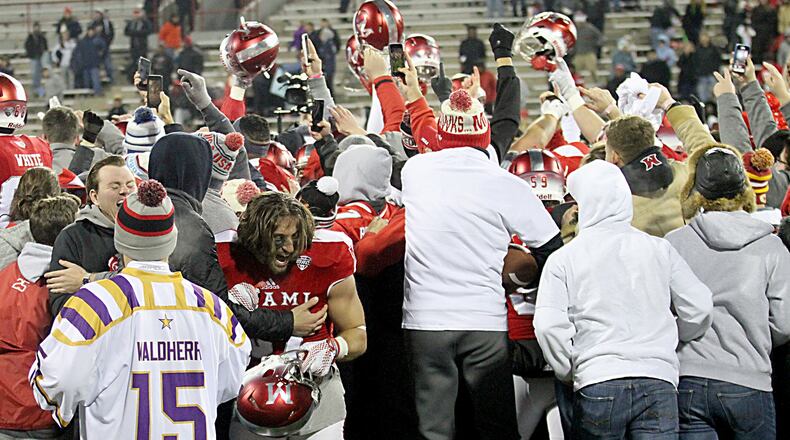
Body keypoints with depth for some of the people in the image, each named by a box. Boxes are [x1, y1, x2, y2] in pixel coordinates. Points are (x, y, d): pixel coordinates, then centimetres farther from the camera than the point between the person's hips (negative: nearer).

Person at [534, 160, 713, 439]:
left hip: (597, 384, -1)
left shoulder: (563, 259, 4)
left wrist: (569, 373, 10)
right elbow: (698, 309, 8)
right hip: (658, 380, 1)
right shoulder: (659, 249, 9)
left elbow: (548, 327, -6)